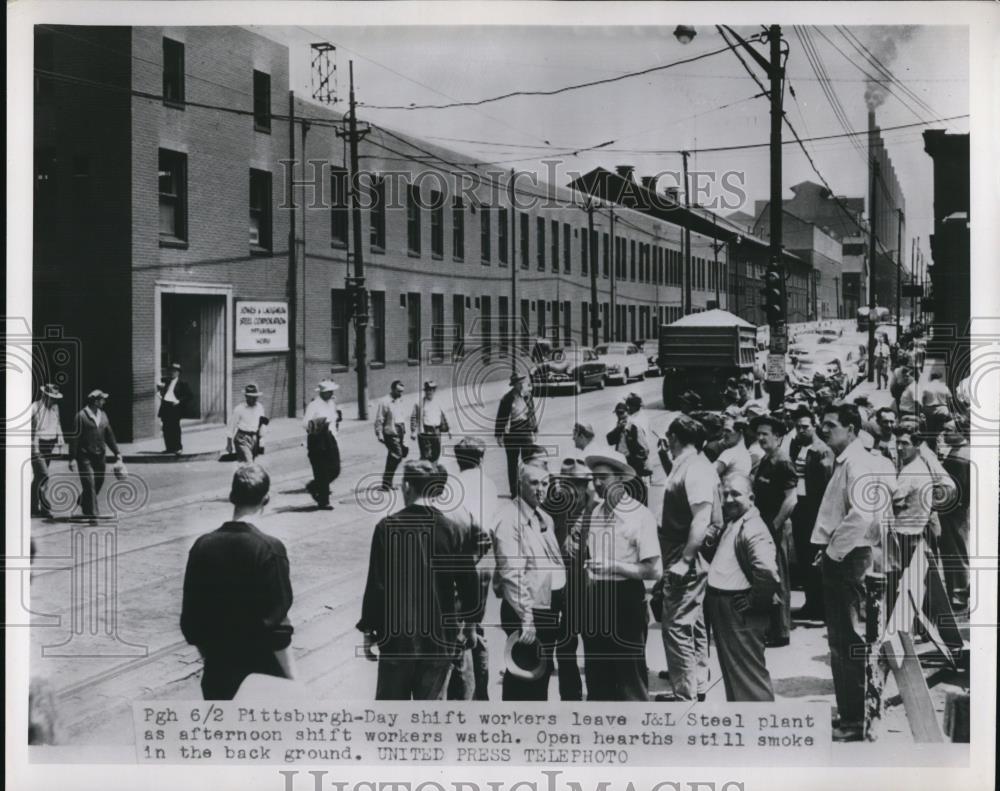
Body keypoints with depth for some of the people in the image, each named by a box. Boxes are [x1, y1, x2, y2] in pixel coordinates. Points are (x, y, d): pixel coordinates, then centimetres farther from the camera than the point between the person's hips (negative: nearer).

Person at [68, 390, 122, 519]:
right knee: (90, 484, -7)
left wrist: (116, 452, 12)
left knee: (99, 482, 12)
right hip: (85, 456, -6)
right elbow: (75, 438, -10)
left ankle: (83, 501, 37)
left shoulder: (103, 415, 10)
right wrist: (72, 458, -14)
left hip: (100, 455, 6)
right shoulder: (81, 416, -10)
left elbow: (109, 435, 17)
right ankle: (92, 513, -1)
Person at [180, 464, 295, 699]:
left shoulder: (203, 546, -2)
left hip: (217, 670, 4)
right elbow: (275, 621, -17)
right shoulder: (269, 549, -15)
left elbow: (189, 616, 5)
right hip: (261, 668, -4)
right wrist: (293, 678, -10)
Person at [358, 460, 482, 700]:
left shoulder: (387, 527, -9)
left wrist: (368, 629, 2)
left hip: (396, 637, -1)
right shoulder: (458, 530, -5)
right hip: (441, 639, 1)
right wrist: (468, 628, 11)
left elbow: (376, 584, -7)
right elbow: (469, 587, -2)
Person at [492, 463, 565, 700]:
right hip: (526, 609, -9)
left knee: (543, 673, 17)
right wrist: (526, 618, -24)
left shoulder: (545, 518, 14)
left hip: (550, 607, 9)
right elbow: (511, 573, -21)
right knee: (522, 679, -3)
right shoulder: (510, 518, -15)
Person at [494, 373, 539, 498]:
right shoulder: (508, 399, -16)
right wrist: (499, 435, -9)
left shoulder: (527, 396, 1)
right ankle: (514, 492, 17)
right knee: (512, 464, 7)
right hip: (511, 436, -4)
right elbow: (501, 418, -11)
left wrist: (534, 431, 18)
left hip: (526, 434, 4)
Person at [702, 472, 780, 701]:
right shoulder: (729, 523, 11)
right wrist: (710, 544, 2)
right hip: (723, 611, 10)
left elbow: (767, 571, -34)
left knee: (747, 672, -3)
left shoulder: (753, 529, -20)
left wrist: (755, 600, -21)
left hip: (741, 613, -10)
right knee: (732, 671, 20)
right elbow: (721, 559, 23)